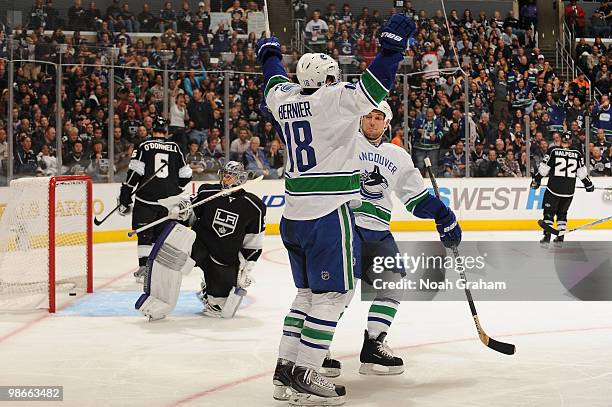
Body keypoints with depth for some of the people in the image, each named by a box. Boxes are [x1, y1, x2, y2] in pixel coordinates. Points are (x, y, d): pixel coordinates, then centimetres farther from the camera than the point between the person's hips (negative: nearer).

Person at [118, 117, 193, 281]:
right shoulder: (175, 148, 6)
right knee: (161, 232, 13)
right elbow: (185, 174, 9)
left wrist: (125, 196, -6)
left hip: (147, 199, -3)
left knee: (144, 233, 3)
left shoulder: (144, 146, -3)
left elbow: (135, 172, -10)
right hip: (169, 199, 3)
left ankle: (144, 267, -6)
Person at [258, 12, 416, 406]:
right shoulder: (333, 99, -11)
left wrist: (270, 53, 50)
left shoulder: (284, 97, 10)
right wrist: (393, 42, -17)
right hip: (328, 213, -8)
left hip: (294, 214, 8)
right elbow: (372, 88, -20)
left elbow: (275, 79, 31)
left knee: (307, 291, 16)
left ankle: (285, 370, 16)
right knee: (331, 293, -4)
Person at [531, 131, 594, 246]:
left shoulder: (553, 151, -5)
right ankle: (560, 236, 12)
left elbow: (543, 169, -3)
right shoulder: (577, 154, 1)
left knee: (549, 211, 6)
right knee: (562, 212, 17)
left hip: (554, 188, -3)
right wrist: (588, 184, 20)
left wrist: (536, 180, 10)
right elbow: (582, 172, 6)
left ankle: (547, 236, -2)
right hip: (569, 190, 3)